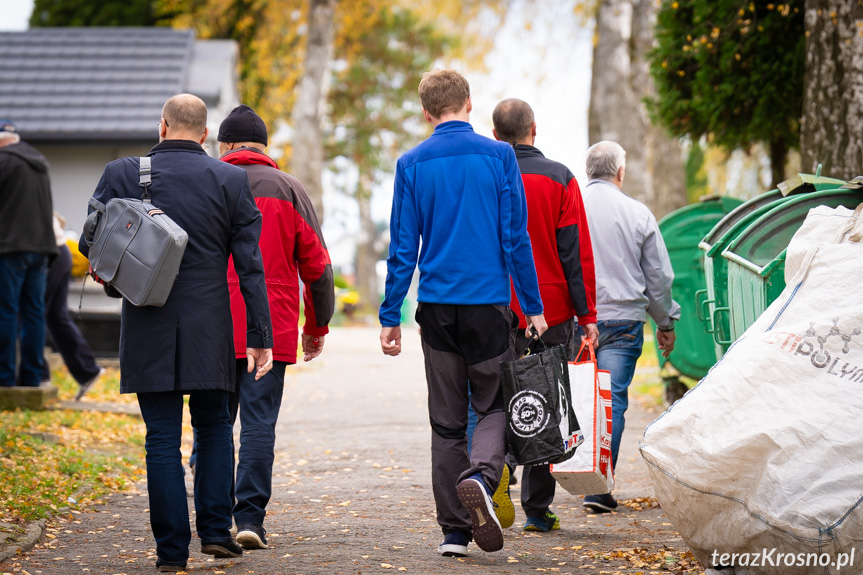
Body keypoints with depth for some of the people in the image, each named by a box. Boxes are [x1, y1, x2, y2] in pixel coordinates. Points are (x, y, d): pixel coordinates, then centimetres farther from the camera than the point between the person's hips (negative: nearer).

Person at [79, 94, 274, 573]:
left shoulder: (121, 175, -2)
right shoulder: (231, 181, -1)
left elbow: (91, 246, 2)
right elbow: (250, 267, -3)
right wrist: (259, 336, 0)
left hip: (148, 332, -1)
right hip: (209, 332, 1)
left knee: (162, 439, 4)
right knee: (214, 426, 18)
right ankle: (215, 529, 11)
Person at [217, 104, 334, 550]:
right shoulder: (287, 188, 5)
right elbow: (317, 265, 4)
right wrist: (317, 326, 15)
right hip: (271, 330, -1)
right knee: (259, 422, 0)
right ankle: (250, 518, -5)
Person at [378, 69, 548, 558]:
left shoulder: (412, 164, 2)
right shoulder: (497, 155, -1)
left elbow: (403, 247, 1)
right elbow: (516, 237, -3)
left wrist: (391, 316, 6)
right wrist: (534, 307, 2)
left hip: (437, 306, 2)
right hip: (489, 303, -2)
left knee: (447, 421, 8)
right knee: (494, 406, 9)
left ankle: (454, 530, 7)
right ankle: (480, 478, -20)